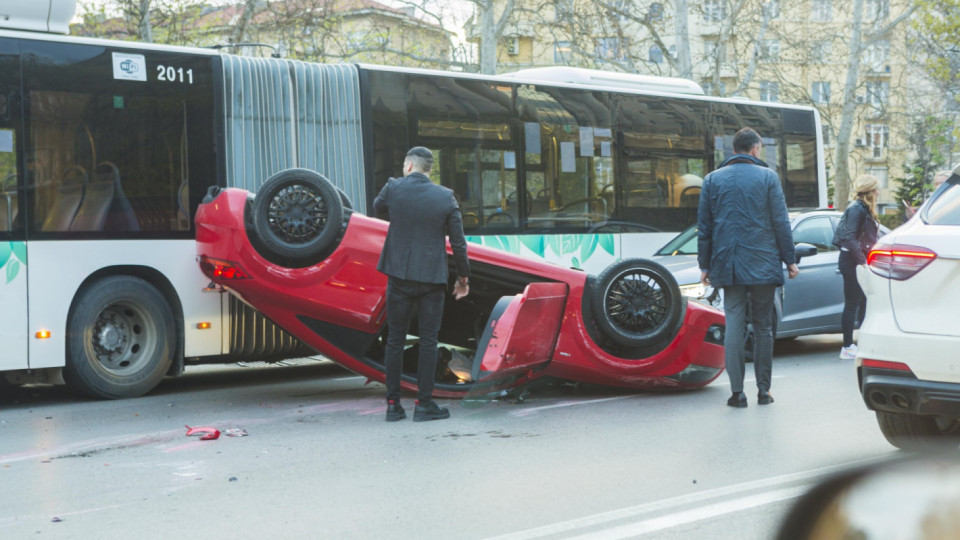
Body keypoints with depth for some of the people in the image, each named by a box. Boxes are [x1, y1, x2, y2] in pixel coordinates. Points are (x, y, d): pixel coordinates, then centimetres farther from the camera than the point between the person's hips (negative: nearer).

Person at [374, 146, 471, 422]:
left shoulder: (393, 188, -4)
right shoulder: (446, 197, -4)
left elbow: (377, 206, 20)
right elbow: (458, 242, 0)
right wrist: (463, 276, 11)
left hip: (399, 275, 1)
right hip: (432, 277, -1)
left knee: (395, 340, 9)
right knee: (428, 340, 5)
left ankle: (393, 404, 11)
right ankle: (424, 404, 5)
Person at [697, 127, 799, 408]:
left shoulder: (712, 180, 7)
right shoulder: (767, 177, 1)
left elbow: (704, 227, 8)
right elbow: (781, 222, -1)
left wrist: (705, 264, 14)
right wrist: (789, 260, 5)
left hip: (728, 266, 1)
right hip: (763, 265, -1)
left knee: (734, 326, 1)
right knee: (763, 327, 8)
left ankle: (737, 392, -3)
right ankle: (763, 390, 11)